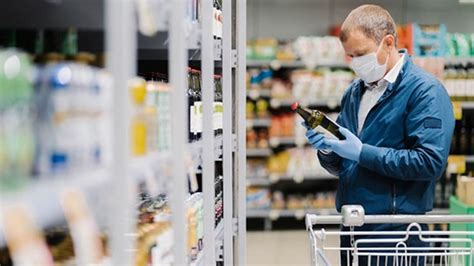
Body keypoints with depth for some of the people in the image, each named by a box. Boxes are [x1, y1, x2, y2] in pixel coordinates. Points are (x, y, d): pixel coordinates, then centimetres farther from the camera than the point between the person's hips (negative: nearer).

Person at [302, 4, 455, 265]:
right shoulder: (354, 92, 13)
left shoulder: (425, 91, -10)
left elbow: (430, 162, -20)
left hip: (396, 233, -7)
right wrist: (326, 149, -6)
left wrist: (362, 152, -19)